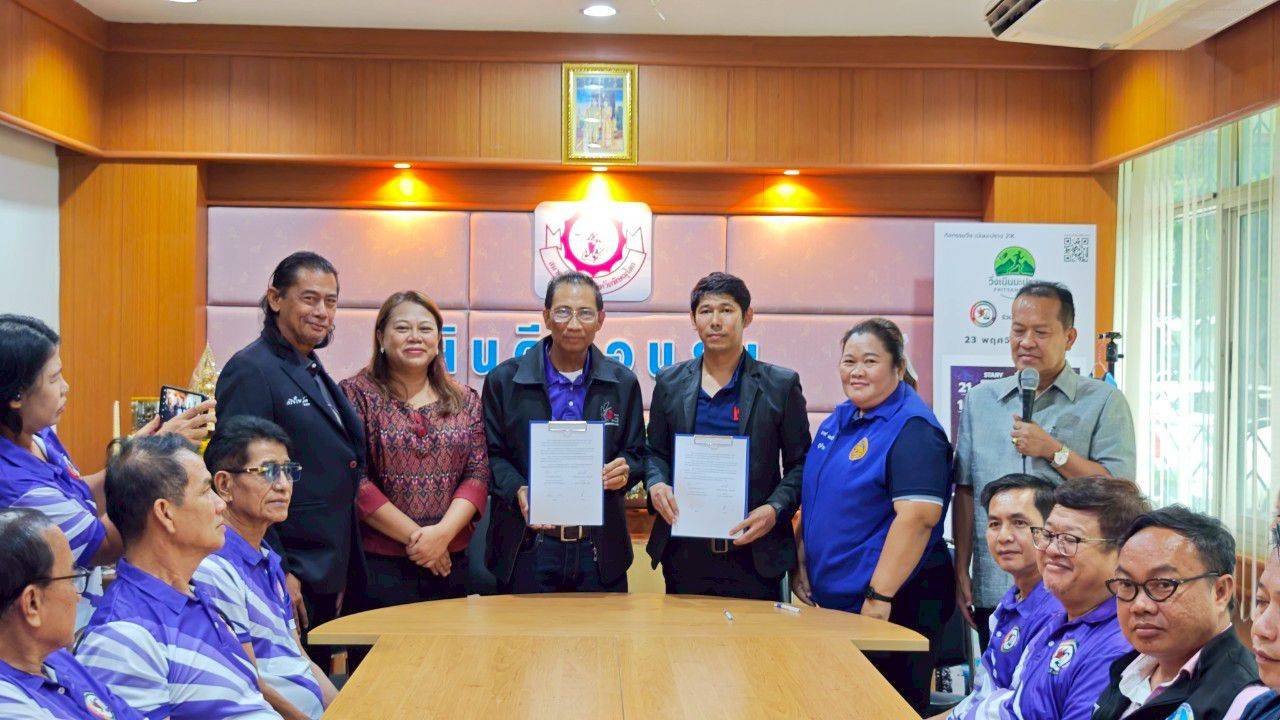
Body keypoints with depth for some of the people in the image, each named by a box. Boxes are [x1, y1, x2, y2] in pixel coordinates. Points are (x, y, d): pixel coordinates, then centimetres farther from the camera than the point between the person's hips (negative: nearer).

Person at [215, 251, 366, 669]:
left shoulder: (314, 373, 16)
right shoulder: (251, 371, -12)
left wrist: (341, 570, 17)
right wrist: (277, 570, -20)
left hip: (324, 575, 9)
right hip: (285, 577, -9)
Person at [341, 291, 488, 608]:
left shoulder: (465, 401, 11)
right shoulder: (356, 394, -1)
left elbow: (478, 473, 3)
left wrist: (443, 533, -13)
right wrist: (414, 536, -13)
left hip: (450, 564, 4)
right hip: (377, 566, -3)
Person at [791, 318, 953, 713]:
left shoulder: (913, 429, -15)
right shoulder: (838, 420, 11)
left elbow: (918, 516, -25)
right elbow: (815, 499, 20)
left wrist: (879, 597, -26)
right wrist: (801, 564, 12)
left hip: (895, 605, -8)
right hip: (831, 599, 8)